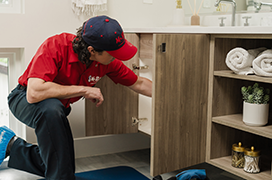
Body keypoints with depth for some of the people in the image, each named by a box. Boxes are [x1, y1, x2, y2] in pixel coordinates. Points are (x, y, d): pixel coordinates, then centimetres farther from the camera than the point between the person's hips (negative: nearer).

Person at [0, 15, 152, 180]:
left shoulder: (108, 60, -18)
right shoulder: (55, 46, -35)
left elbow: (139, 84, -3)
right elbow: (34, 93, -44)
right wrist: (84, 90, -38)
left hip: (57, 109, 6)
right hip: (24, 99, -6)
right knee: (51, 108, -41)